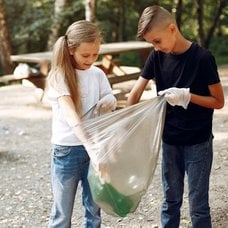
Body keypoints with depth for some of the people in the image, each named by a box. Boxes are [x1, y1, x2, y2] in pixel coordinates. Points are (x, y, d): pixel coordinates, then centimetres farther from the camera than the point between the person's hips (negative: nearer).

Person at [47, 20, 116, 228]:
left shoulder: (98, 74, 2)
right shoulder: (59, 76, -13)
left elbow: (110, 105, 4)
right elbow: (70, 114, -26)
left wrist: (109, 101, -21)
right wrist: (89, 145, -40)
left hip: (94, 147, 4)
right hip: (66, 150, -4)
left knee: (94, 209, 11)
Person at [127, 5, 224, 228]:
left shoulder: (202, 58, -16)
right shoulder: (157, 56, -3)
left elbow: (219, 101, -10)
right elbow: (135, 93, 1)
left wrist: (186, 96, -23)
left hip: (198, 143, -4)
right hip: (169, 141, 4)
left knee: (198, 205, 1)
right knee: (170, 201, 14)